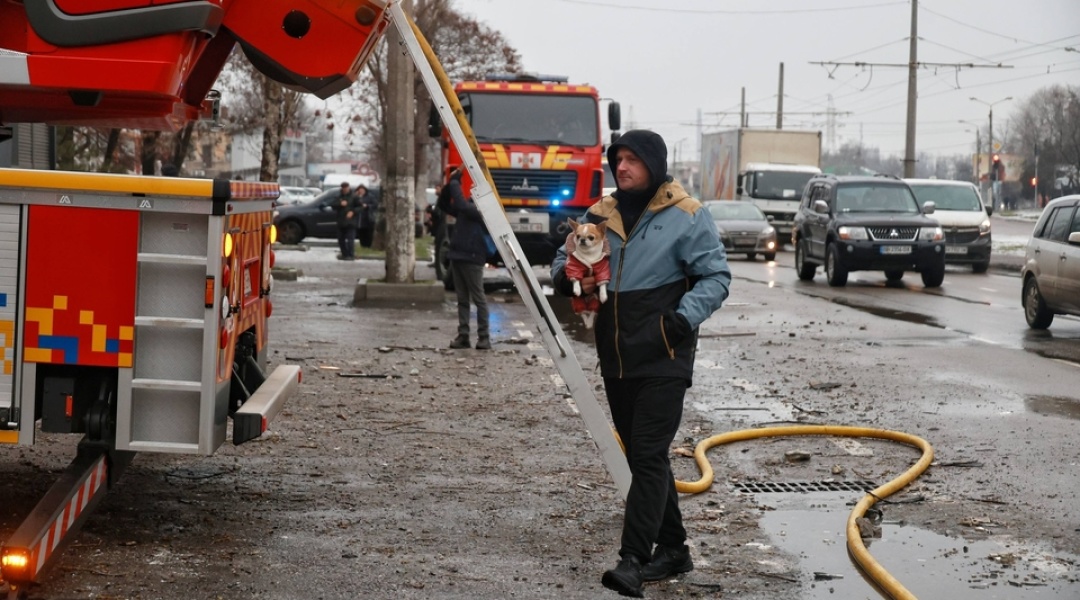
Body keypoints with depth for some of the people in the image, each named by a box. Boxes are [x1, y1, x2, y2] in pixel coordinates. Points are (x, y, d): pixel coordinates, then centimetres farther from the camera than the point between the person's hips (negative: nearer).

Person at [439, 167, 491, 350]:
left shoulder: (483, 211, -10)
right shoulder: (467, 208, 15)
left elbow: (461, 204, -24)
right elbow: (443, 204, 19)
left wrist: (455, 182, -15)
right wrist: (450, 182, 5)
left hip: (472, 259, -8)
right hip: (457, 257, 8)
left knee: (478, 299, -3)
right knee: (462, 299, 8)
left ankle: (484, 337, 0)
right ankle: (463, 335, 9)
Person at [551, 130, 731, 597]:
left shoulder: (686, 216, -6)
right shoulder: (600, 214, 10)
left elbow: (715, 277, -6)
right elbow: (564, 259, 17)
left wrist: (686, 316, -22)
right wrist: (566, 278, -7)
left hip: (663, 358, -7)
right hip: (616, 357, 7)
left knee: (649, 457, -12)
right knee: (640, 456, 13)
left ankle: (633, 560, -16)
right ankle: (672, 549, 25)